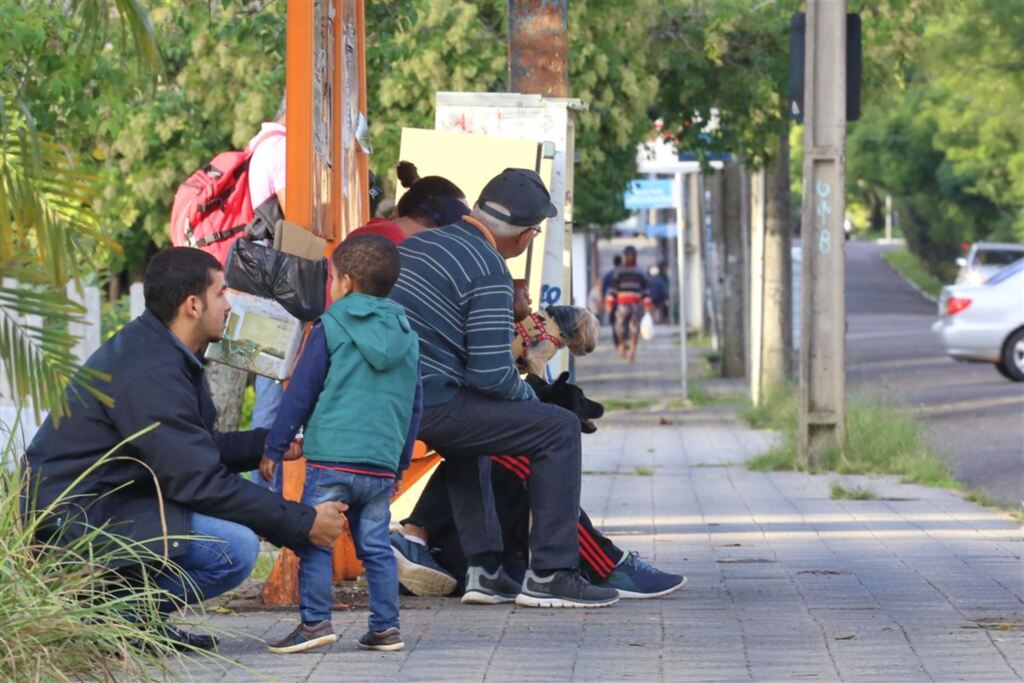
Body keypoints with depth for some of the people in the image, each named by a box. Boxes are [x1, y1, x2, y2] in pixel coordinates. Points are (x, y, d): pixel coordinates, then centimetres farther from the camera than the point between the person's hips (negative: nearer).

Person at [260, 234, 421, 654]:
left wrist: (274, 448, 4)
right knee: (375, 547, 10)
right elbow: (414, 407, 20)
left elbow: (299, 393, -1)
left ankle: (315, 620, -10)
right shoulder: (406, 337, 15)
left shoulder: (331, 328, -1)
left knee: (314, 541, -3)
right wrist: (401, 463, 27)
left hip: (331, 458, -5)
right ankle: (386, 626, 7)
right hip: (382, 464, 5)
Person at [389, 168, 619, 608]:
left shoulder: (415, 244, 15)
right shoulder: (488, 268, -11)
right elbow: (491, 373, -16)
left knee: (470, 428, 38)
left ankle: (483, 570, 32)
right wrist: (528, 395, 5)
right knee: (559, 429, 0)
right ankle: (549, 575, 2)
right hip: (430, 406, -9)